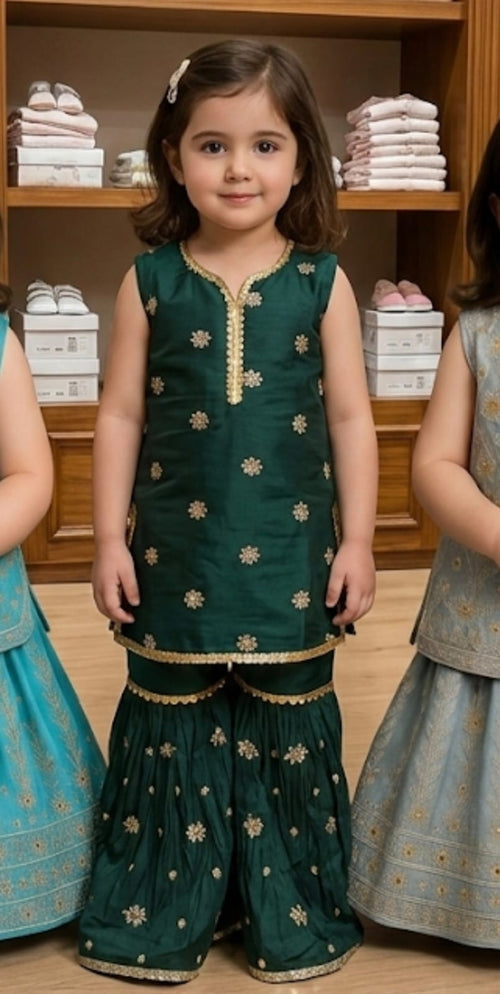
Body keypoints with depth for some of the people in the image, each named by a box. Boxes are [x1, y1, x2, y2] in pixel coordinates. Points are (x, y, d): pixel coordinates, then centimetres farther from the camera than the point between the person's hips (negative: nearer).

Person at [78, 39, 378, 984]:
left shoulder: (322, 283, -3)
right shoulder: (150, 281, -2)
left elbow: (350, 416, 1)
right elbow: (120, 415, 1)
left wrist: (357, 539, -1)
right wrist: (110, 537, -2)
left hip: (290, 551, 0)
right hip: (177, 548, 1)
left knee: (289, 723, 11)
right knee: (173, 720, 12)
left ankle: (293, 913, 29)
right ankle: (163, 913, 29)